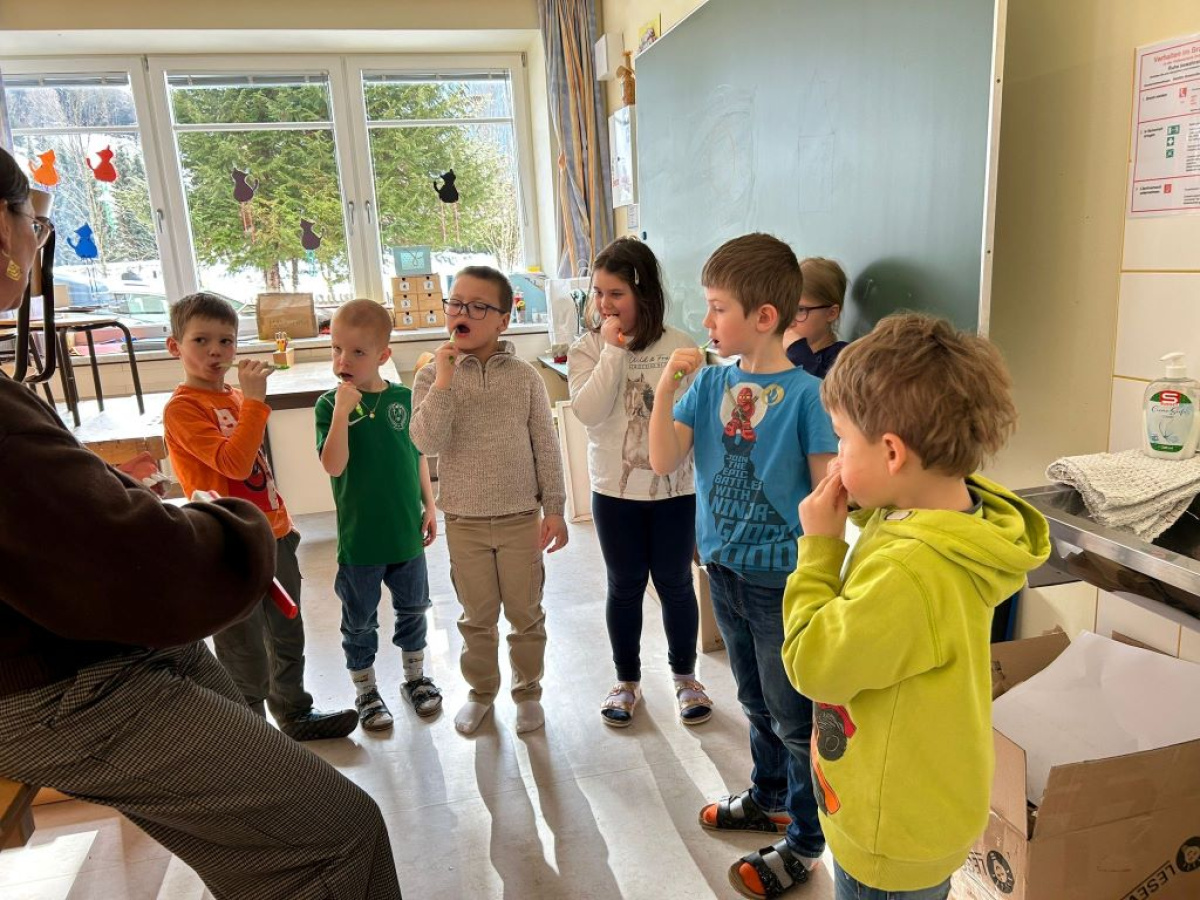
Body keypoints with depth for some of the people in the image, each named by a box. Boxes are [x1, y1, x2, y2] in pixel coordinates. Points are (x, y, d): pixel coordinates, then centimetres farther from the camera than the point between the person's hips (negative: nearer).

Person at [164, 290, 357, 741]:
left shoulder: (236, 398, 10)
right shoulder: (182, 408, -14)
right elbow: (234, 464, -26)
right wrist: (254, 400, -27)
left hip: (274, 538, 8)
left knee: (287, 637, 22)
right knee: (247, 660, 5)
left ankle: (295, 715, 40)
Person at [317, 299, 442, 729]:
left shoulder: (404, 398, -4)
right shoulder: (330, 405, -11)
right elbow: (333, 466, -23)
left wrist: (429, 505, 5)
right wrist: (343, 410, -31)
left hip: (406, 532, 3)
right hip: (358, 538, -3)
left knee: (413, 610, 19)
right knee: (360, 622, 13)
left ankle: (415, 677, 41)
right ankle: (365, 691, 33)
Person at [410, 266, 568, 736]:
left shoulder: (524, 376, -5)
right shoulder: (433, 376, -5)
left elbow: (545, 446, -1)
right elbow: (427, 442, -18)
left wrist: (554, 509, -2)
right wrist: (444, 381, -25)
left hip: (521, 517, 0)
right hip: (464, 521, 0)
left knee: (526, 613, 12)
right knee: (477, 615, 15)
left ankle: (528, 691, 33)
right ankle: (481, 690, 37)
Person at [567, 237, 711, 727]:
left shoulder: (679, 345, -5)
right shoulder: (586, 350, -3)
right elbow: (588, 412, -20)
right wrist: (613, 349, -20)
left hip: (675, 488, 0)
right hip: (614, 490, 1)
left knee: (675, 584, 12)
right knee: (624, 587, 14)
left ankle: (685, 676, 33)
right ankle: (627, 680, 33)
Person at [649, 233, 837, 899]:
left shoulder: (805, 394, -17)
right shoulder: (710, 382, -1)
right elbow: (663, 461, -6)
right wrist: (665, 387, -17)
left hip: (782, 579, -6)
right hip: (724, 570, 6)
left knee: (794, 716, 10)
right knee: (756, 701, 25)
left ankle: (802, 842, 31)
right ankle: (769, 798, 48)